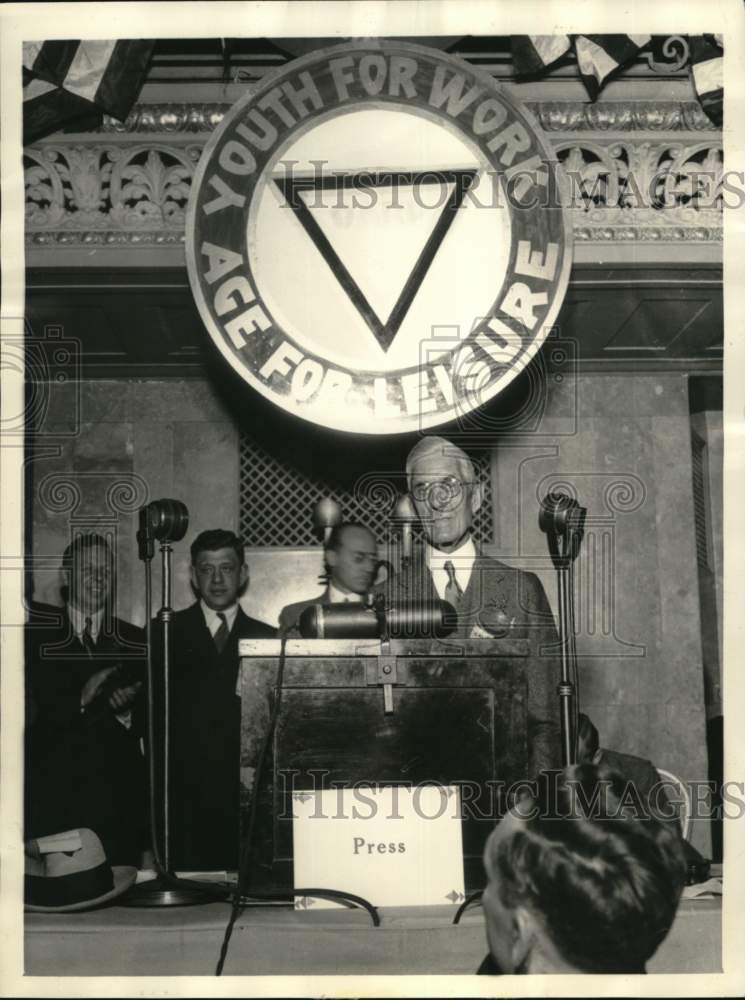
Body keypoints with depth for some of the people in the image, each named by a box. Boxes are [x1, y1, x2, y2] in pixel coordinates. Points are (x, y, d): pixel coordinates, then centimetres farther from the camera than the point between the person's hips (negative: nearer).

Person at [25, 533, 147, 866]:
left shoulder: (135, 642, 11)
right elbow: (29, 715, -4)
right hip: (50, 800, -2)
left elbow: (150, 724, 10)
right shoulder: (34, 634, 4)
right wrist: (79, 700, -17)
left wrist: (126, 711, -10)